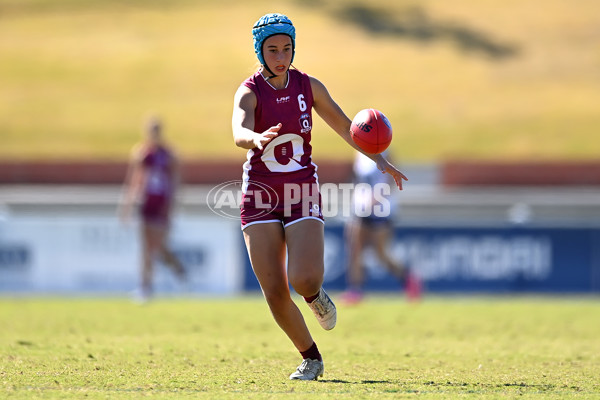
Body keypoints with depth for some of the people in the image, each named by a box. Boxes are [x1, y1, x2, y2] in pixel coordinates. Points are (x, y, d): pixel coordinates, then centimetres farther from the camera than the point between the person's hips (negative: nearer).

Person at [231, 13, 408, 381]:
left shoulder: (308, 86, 1)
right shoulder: (249, 92, -8)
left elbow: (344, 125, 14)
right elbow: (239, 133, -29)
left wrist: (378, 159, 4)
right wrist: (257, 139, -53)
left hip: (303, 194, 1)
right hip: (261, 196, -1)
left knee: (304, 280, -22)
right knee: (274, 293, -7)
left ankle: (315, 294, 16)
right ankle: (312, 359, 14)